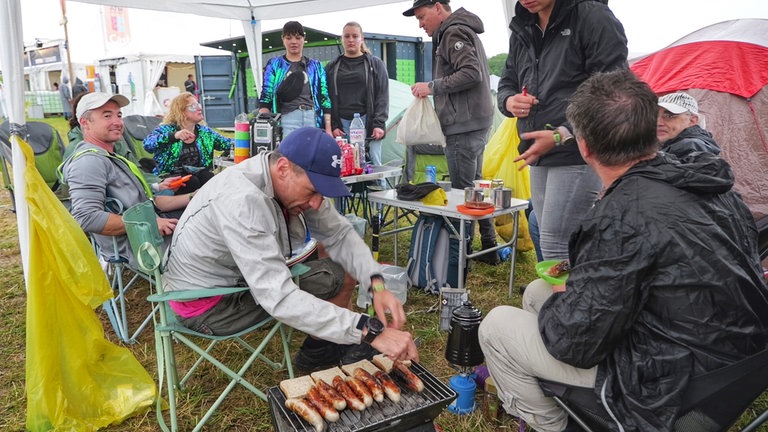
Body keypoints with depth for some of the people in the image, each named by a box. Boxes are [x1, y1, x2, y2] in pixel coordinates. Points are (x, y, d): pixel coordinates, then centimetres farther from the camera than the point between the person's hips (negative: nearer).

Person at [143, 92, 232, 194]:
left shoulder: (205, 132, 15)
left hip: (198, 173, 4)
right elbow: (147, 144, -18)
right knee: (192, 182, -33)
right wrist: (174, 136, -33)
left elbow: (228, 143, 13)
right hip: (172, 175, -3)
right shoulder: (166, 129, 0)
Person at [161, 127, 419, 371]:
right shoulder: (243, 201, -36)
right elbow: (280, 299, -41)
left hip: (242, 277, 8)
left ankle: (323, 347, 20)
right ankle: (318, 352, 13)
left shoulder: (293, 182, -12)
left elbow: (339, 234, -6)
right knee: (330, 278, -14)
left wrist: (377, 284, -23)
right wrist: (370, 331, -42)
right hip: (207, 305, -8)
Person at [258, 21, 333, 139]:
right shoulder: (274, 65, 12)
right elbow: (265, 97, 6)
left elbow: (325, 98, 11)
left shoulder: (316, 66, 16)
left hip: (314, 119, 2)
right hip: (287, 119, -1)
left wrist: (328, 129, 2)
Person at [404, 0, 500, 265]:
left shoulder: (453, 32, -8)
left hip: (464, 126, -11)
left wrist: (432, 86, -16)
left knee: (462, 192, -7)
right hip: (475, 123, 11)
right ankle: (489, 249, 21)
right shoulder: (461, 31, 23)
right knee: (474, 188, 14)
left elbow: (471, 72, -21)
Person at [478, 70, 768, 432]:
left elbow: (573, 342, -25)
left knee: (496, 327, 0)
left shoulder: (623, 217, -31)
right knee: (536, 291, 16)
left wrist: (556, 301, 0)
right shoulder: (711, 184, -4)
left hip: (668, 388, -8)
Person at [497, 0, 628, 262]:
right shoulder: (522, 31, 15)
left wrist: (561, 135, -19)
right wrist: (509, 101, -1)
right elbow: (507, 82, 24)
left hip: (577, 155, -7)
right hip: (539, 157, 8)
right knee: (549, 243, 13)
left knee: (557, 250, -10)